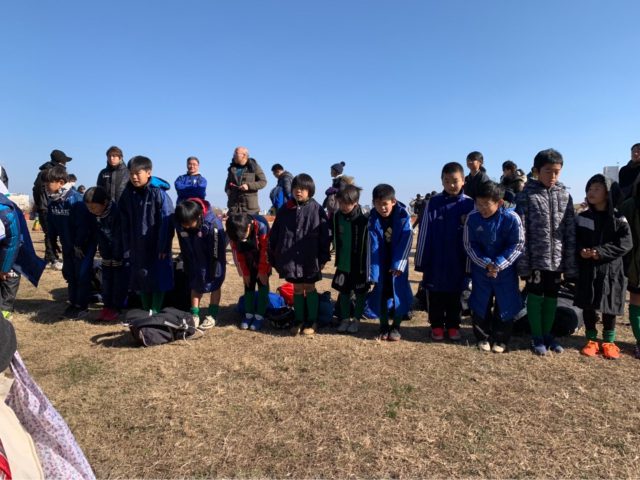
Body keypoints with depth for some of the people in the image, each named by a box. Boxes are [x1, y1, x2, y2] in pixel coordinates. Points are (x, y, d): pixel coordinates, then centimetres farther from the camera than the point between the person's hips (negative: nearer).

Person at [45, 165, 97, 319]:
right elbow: (52, 223, 9)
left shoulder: (75, 199, -23)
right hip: (67, 244, 8)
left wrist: (79, 245, -19)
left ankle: (82, 306, 9)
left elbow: (83, 225, -23)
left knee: (82, 275, -1)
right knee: (69, 274, 14)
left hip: (83, 244, -8)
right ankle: (73, 303, 27)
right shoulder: (52, 200, 0)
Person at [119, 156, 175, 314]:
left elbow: (166, 222, -13)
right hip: (137, 247, 5)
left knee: (158, 279, 4)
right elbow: (125, 223, 7)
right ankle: (145, 311, 28)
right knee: (141, 279, 14)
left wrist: (163, 247, -15)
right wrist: (127, 247, 4)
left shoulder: (158, 193, -12)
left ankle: (155, 312, 16)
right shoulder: (127, 193, 3)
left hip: (157, 246, -5)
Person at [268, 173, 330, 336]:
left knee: (309, 288, 9)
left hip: (310, 258, -3)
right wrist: (273, 256, 8)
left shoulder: (316, 209, -5)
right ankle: (299, 320, 27)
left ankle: (311, 321, 23)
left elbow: (324, 236, -4)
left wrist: (324, 258, -4)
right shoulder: (285, 209, 3)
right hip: (290, 258, 3)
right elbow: (275, 234, 8)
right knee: (297, 288, 13)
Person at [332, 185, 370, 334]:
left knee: (360, 293, 9)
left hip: (360, 264, -4)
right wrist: (337, 254, 11)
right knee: (343, 291, 12)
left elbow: (369, 243, -13)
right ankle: (345, 318, 27)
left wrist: (368, 263, -11)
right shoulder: (337, 216, -5)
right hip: (343, 264, 4)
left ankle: (356, 319, 25)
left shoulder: (364, 220, -19)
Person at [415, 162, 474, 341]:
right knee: (436, 296, 12)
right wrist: (421, 260, -1)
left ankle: (453, 326, 30)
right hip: (435, 260, 0)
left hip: (458, 261, 0)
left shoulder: (470, 204, -4)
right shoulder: (434, 202, -3)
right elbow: (424, 233, -1)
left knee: (455, 296, 14)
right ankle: (437, 326, 27)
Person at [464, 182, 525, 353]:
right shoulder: (472, 218, -12)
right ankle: (483, 337, 27)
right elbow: (469, 245, -6)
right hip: (480, 269, 1)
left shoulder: (511, 218, -17)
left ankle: (501, 339, 26)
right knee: (480, 305, 9)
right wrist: (486, 263, -18)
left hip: (506, 270, -1)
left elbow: (517, 246, -11)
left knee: (505, 305, 9)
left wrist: (498, 264, -21)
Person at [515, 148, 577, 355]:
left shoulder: (564, 195, 5)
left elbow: (570, 231, 5)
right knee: (535, 296, 5)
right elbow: (521, 231, -9)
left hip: (557, 258, 4)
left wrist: (571, 264, 1)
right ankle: (537, 337, 19)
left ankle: (547, 334, 28)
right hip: (535, 257, -4)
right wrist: (523, 262, -13)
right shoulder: (526, 195, -6)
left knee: (551, 296, 13)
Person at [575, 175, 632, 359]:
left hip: (611, 270, -2)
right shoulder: (582, 217, 4)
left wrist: (601, 252, -21)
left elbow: (626, 243, -10)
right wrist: (581, 251, -15)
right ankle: (591, 340, 22)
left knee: (609, 307, 7)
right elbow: (574, 240, 6)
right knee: (588, 306, 6)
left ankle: (608, 341, 24)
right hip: (587, 270, 2)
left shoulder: (618, 218, -3)